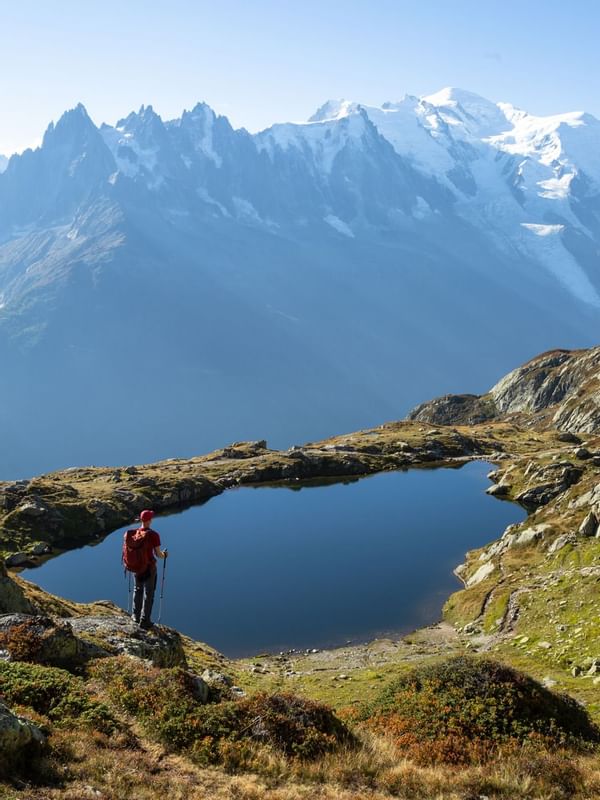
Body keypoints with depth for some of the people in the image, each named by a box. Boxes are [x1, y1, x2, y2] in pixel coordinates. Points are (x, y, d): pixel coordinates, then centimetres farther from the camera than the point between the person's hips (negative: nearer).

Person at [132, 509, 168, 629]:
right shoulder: (154, 535, -20)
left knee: (138, 589, 24)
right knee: (148, 593, 8)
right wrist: (165, 554, 7)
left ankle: (136, 615, 36)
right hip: (150, 567, -5)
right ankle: (144, 621, 13)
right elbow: (158, 554, -15)